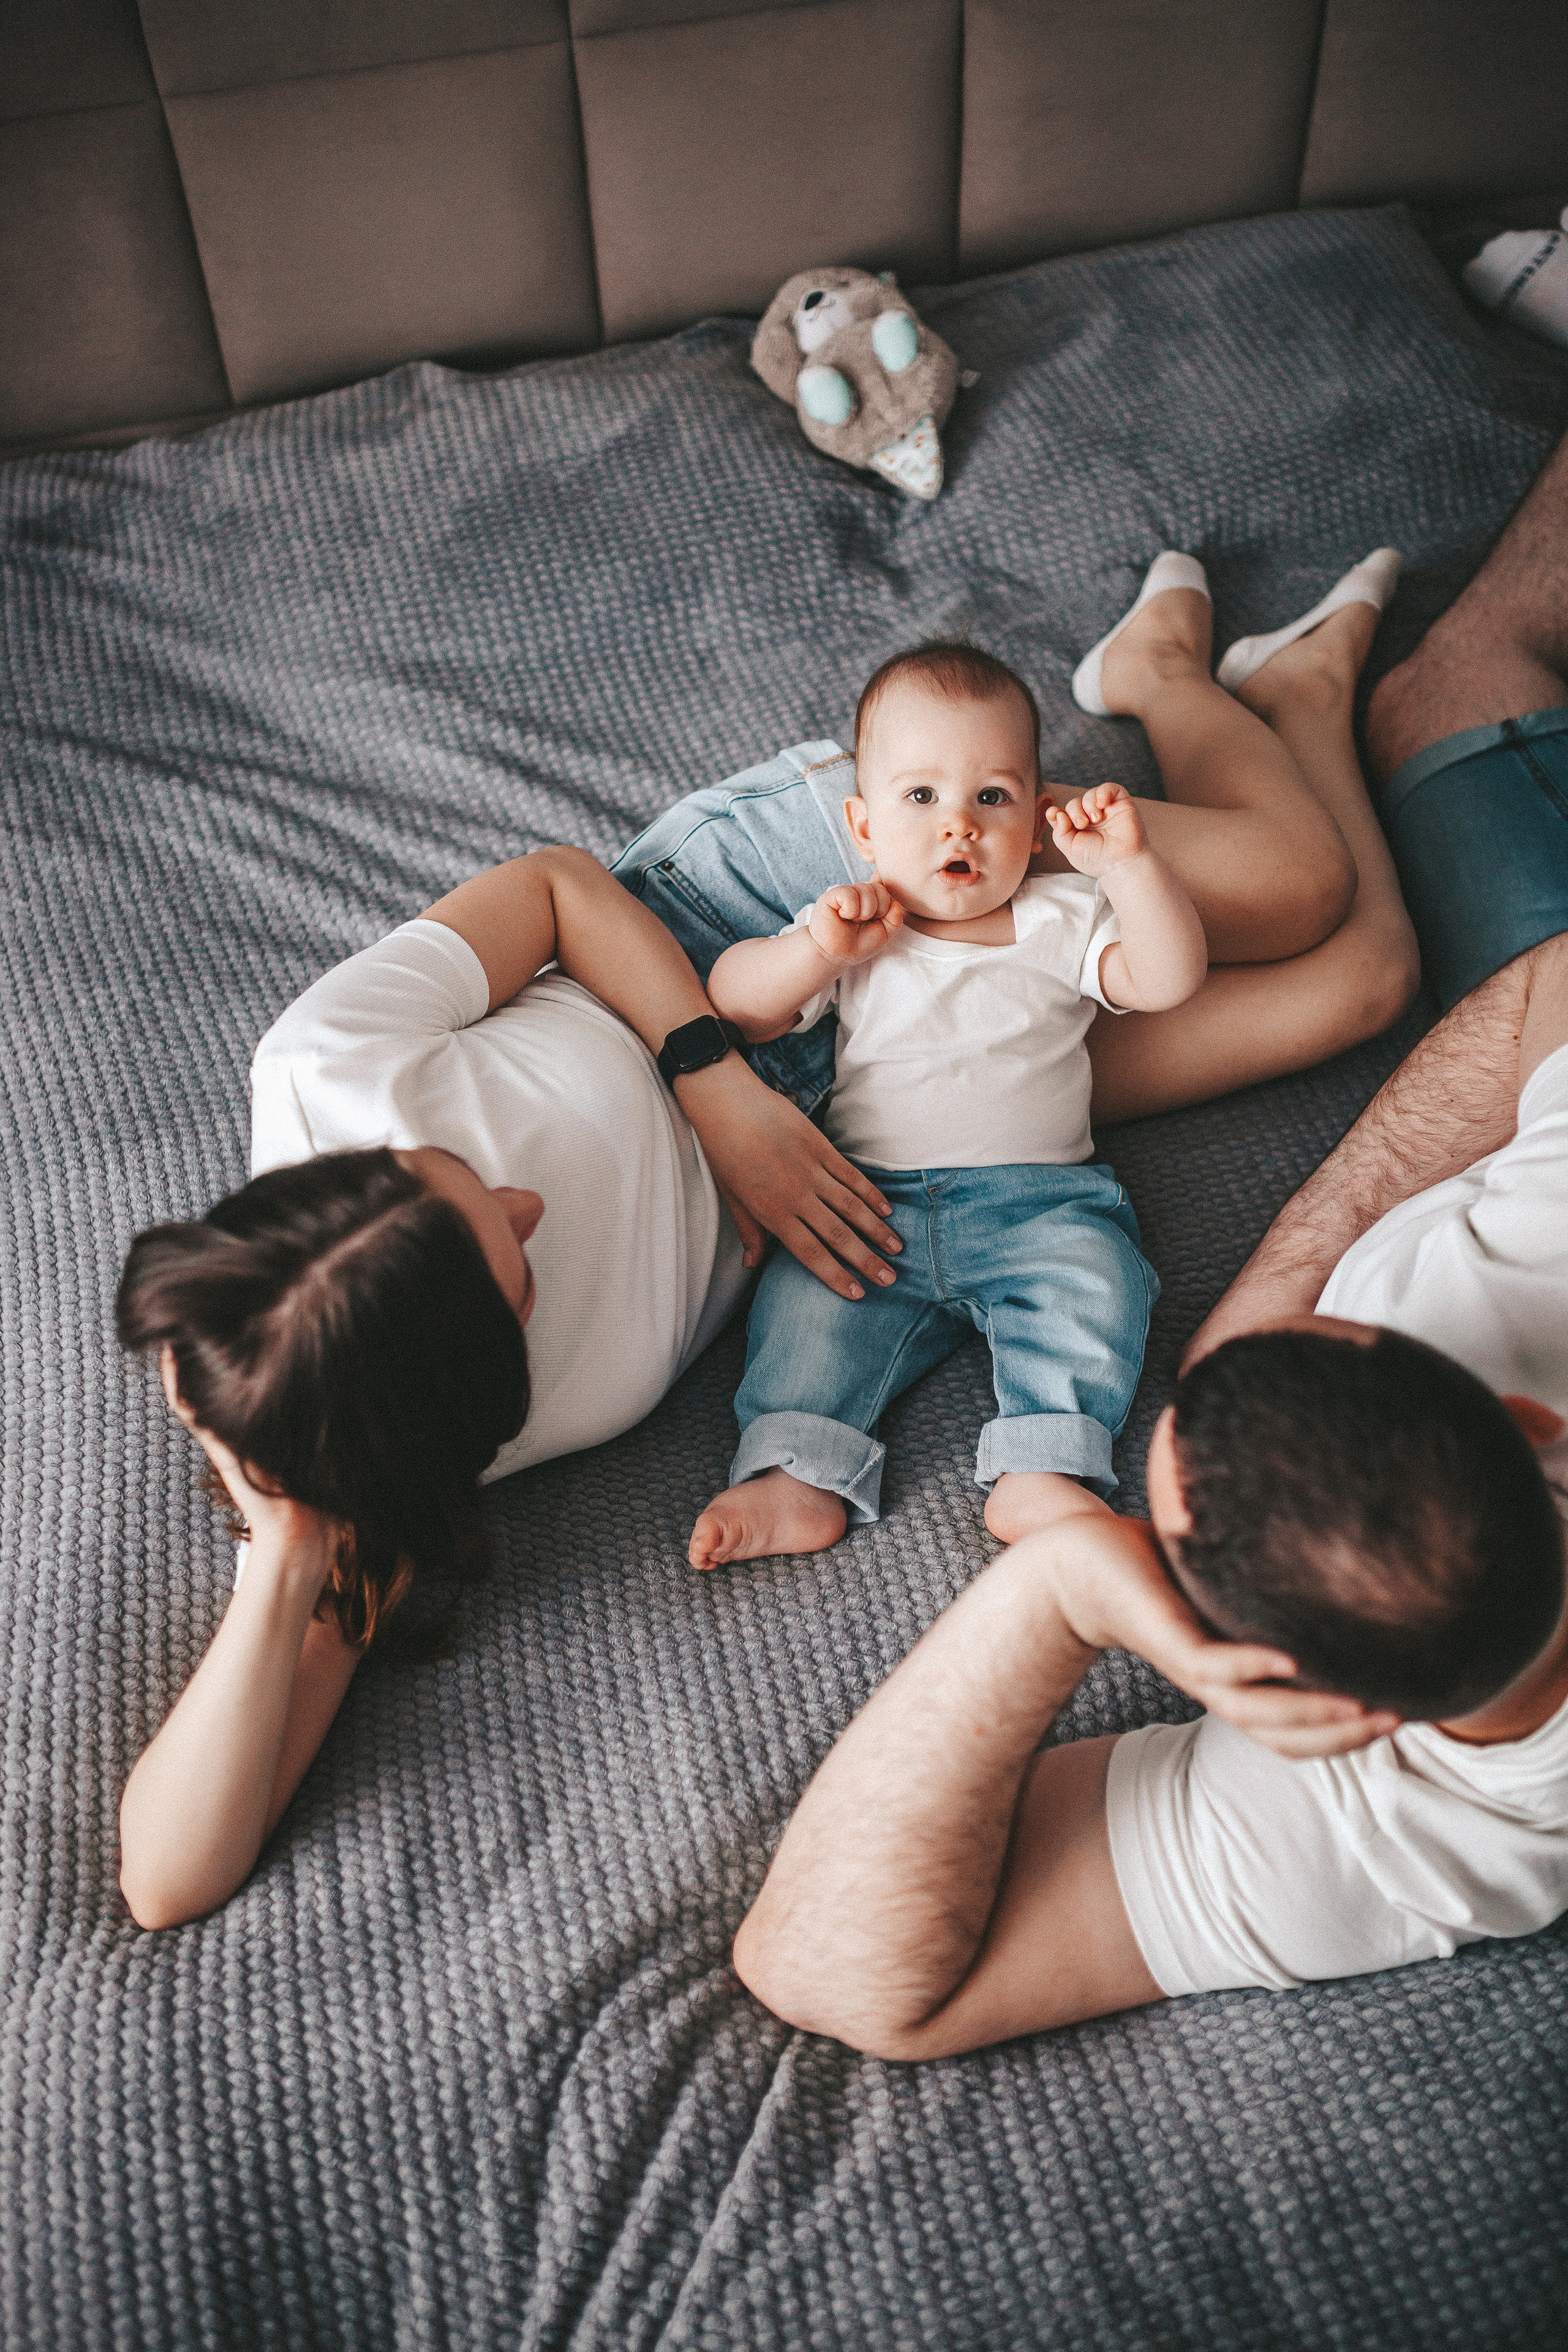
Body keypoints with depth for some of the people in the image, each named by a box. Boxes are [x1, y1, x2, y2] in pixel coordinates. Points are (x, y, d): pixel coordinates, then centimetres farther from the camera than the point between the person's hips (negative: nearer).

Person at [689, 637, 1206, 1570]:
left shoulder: (1060, 921, 10)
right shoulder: (856, 927, 12)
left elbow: (1169, 978, -5)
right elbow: (732, 1003, 4)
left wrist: (1130, 864, -18)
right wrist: (820, 950, -13)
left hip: (1039, 1199, -1)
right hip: (875, 1203, 1)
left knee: (1095, 1281, -27)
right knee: (808, 1294, -23)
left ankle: (1038, 1475, -30)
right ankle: (798, 1480, -27)